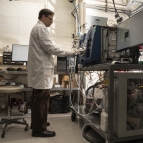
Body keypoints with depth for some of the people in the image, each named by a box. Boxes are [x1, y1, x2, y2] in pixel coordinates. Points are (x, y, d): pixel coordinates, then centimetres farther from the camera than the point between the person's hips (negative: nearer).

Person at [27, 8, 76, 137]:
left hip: (39, 68, 11)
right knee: (42, 100, -7)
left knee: (38, 99, 15)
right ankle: (39, 129, 1)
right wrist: (68, 53, -11)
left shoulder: (37, 28, 23)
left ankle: (36, 124, 27)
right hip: (42, 69, -11)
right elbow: (49, 47, -17)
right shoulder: (41, 28, -9)